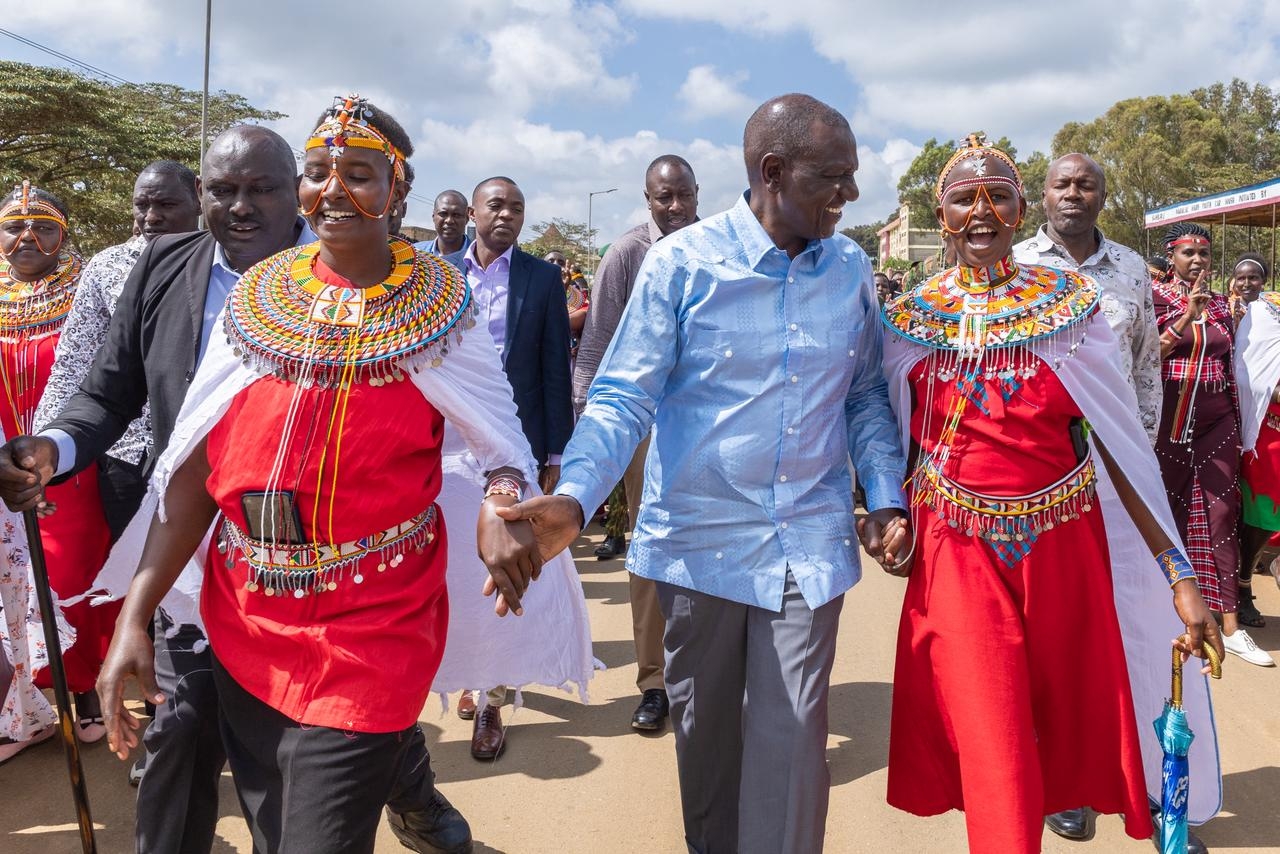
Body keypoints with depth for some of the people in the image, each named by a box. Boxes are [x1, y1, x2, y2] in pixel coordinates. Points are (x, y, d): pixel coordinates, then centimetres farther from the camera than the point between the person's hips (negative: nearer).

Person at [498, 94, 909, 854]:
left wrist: (887, 496, -1)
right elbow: (624, 397, -10)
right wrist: (574, 497, -26)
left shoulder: (852, 269, 2)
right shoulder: (683, 262, -9)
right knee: (704, 730, 16)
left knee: (791, 743, 1)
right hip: (701, 536, -1)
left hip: (811, 542, 2)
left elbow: (865, 396, 12)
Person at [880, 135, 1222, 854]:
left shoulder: (1071, 303, -2)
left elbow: (1120, 444, -6)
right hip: (959, 554, 0)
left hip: (1062, 549, 1)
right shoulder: (912, 317, 1)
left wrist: (1180, 574, -10)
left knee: (1069, 727, 16)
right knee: (993, 754, -3)